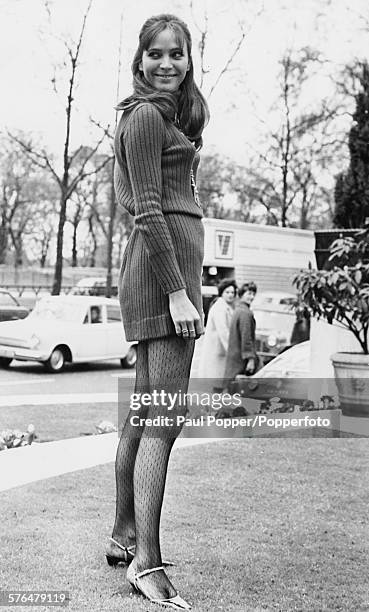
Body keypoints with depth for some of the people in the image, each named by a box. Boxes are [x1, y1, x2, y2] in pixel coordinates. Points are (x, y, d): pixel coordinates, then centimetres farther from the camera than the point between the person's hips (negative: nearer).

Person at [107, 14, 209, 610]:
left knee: (144, 412, 13)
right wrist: (177, 291, -20)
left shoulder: (164, 115, 23)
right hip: (164, 263, -10)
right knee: (166, 416, -12)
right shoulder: (146, 115, -7)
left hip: (173, 262, 10)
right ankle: (146, 562, -10)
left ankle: (124, 535, 23)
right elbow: (149, 210, -15)